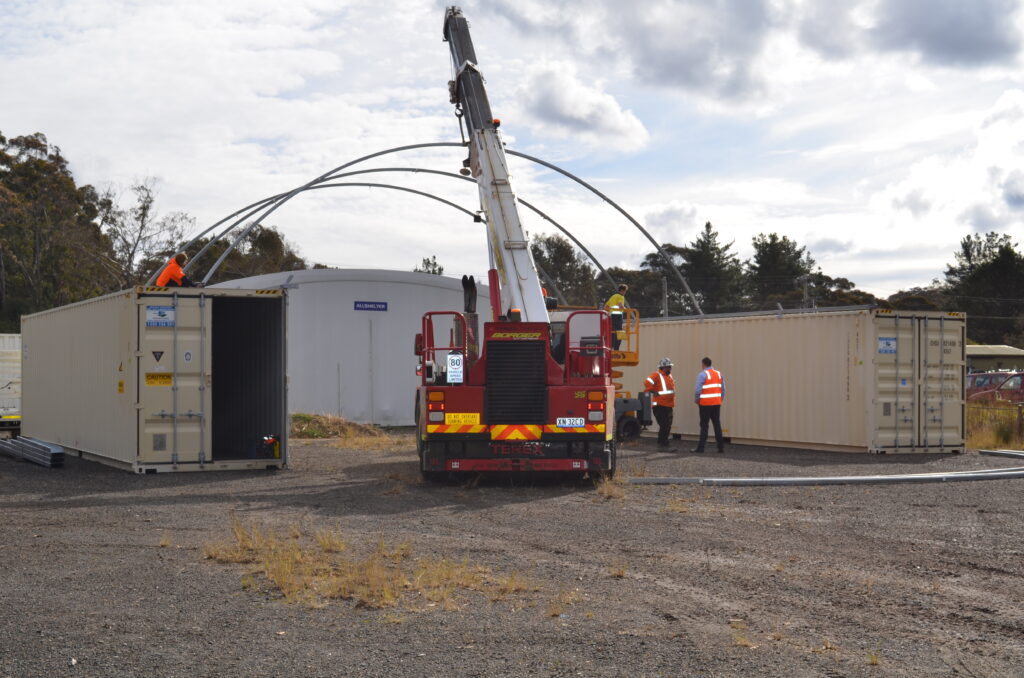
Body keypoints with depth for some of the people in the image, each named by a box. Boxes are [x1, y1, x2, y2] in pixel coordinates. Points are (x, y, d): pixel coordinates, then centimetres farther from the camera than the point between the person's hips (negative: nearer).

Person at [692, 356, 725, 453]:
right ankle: (721, 446, 10)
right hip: (717, 404, 5)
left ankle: (700, 447, 0)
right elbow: (723, 389, 11)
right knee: (717, 425, 10)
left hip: (705, 404, -5)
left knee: (704, 426, -1)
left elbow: (697, 390, -14)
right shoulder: (718, 374, 11)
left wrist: (696, 400, 1)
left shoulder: (702, 374, -9)